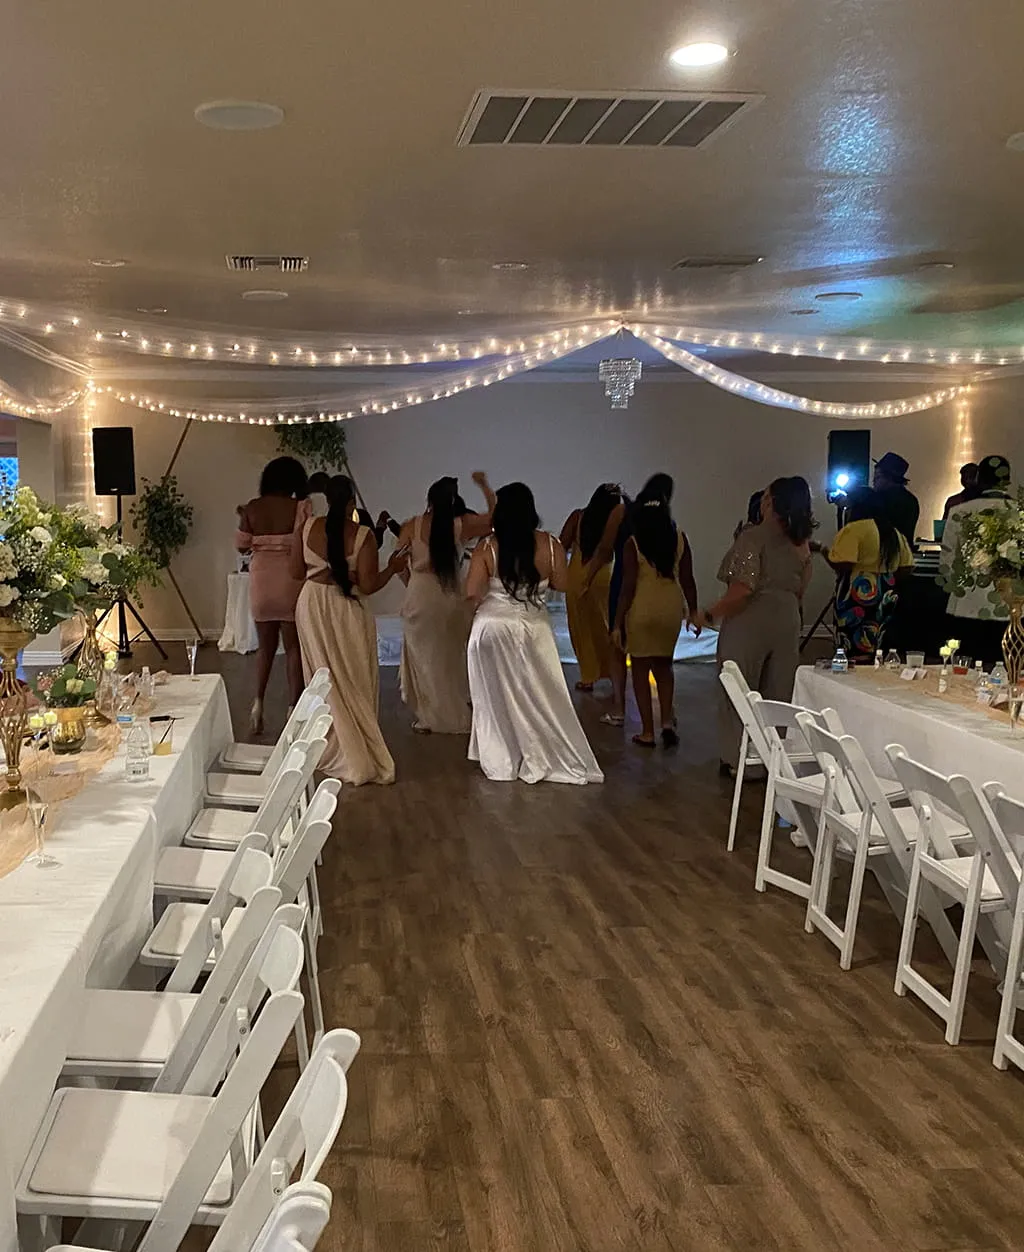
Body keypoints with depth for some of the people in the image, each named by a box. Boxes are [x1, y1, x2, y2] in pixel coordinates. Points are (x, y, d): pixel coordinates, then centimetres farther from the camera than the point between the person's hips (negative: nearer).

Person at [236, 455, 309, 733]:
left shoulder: (251, 508, -1)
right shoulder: (300, 508, -10)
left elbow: (242, 546, 3)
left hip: (261, 580, 3)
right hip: (291, 580, -3)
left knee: (265, 645, 16)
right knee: (294, 646, 6)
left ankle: (258, 703, 5)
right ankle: (294, 708, 7)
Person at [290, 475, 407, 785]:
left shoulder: (306, 528, -6)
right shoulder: (362, 535, -15)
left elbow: (296, 572, 2)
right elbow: (368, 586, -15)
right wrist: (393, 567, 2)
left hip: (312, 607, 3)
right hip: (345, 611, -3)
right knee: (354, 683, 9)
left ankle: (332, 749, 23)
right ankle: (361, 757, 13)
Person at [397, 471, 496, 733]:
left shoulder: (412, 526, -9)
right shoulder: (462, 525, -9)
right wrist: (485, 486, 10)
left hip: (419, 596, -1)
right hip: (452, 597, 1)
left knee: (424, 657, 11)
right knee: (452, 657, 19)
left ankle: (428, 718, 15)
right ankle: (456, 714, 28)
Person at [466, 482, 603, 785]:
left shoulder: (487, 547, -12)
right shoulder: (549, 544, -8)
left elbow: (472, 592, -14)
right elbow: (561, 584, 1)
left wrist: (490, 596, 7)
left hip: (492, 628, -1)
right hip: (534, 628, 1)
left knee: (496, 696, 12)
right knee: (540, 696, 12)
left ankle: (500, 761, 18)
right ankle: (542, 759, 18)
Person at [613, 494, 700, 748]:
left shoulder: (633, 544, -12)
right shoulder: (679, 538, -3)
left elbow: (628, 587, -12)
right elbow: (687, 580, 1)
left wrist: (618, 623, -5)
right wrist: (693, 612, 12)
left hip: (641, 610, -3)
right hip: (672, 607, 3)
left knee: (641, 669, 9)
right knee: (664, 665, 21)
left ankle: (647, 732, 11)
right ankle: (667, 721, 6)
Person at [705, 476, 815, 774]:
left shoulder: (754, 537, -16)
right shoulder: (801, 543, 6)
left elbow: (742, 590, -24)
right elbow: (799, 591, 14)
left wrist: (710, 614, -14)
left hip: (749, 623, -6)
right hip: (787, 623, 6)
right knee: (777, 693, 13)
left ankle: (737, 758, 10)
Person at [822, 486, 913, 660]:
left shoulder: (854, 529, -9)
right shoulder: (893, 533, 15)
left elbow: (842, 566, -18)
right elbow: (906, 567, 15)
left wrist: (823, 551, -2)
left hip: (858, 598, -8)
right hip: (885, 598, 8)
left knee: (855, 653, -7)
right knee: (874, 653, 11)